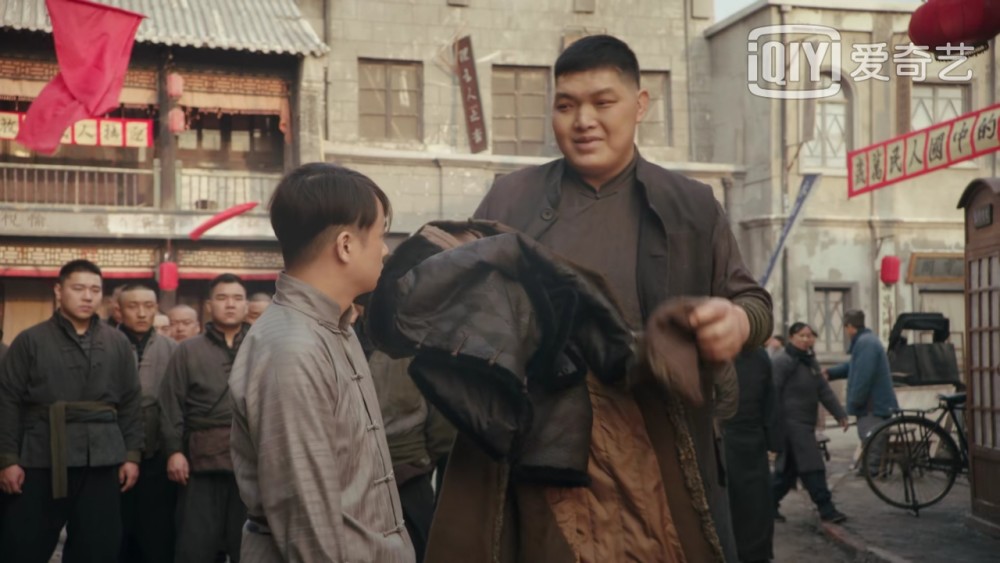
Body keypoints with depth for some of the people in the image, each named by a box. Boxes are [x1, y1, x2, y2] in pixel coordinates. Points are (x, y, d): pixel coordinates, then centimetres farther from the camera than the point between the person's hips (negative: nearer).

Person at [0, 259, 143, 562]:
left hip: (101, 462, 2)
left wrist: (132, 454, 6)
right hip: (40, 461, -2)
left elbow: (131, 403, 12)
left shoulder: (117, 342, 11)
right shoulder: (30, 340, 3)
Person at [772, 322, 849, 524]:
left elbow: (824, 390, 16)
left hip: (805, 423, 9)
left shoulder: (809, 361, 17)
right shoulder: (782, 361, -11)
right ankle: (826, 509, -7)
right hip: (791, 422, -9)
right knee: (812, 466, -10)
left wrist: (840, 414, 8)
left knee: (789, 469, 12)